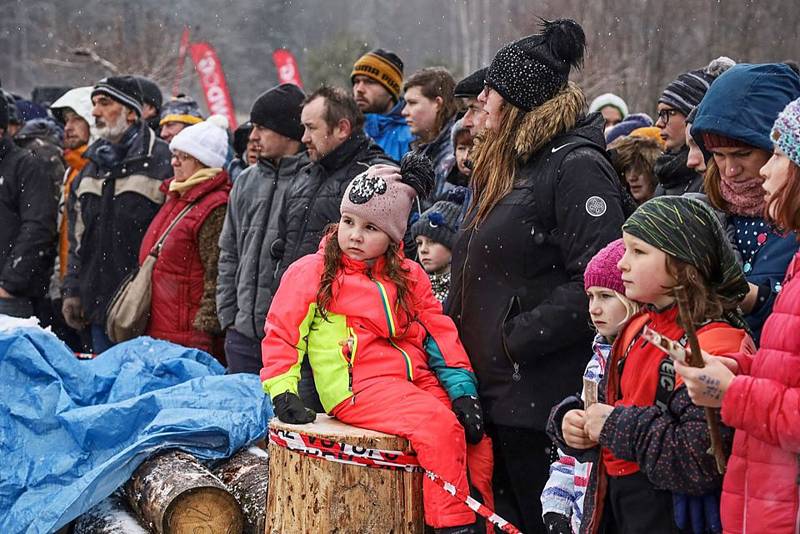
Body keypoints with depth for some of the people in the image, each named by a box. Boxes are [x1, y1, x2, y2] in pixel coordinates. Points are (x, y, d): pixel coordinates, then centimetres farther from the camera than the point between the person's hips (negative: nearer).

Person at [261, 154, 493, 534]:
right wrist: (282, 392, -8)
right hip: (358, 388, -6)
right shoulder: (312, 272, 3)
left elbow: (439, 332, 11)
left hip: (416, 380, 6)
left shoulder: (409, 277, 16)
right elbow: (281, 333, 3)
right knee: (439, 427, -27)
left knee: (477, 437, -14)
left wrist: (462, 389, 0)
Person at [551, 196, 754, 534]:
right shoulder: (638, 328, 9)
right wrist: (571, 421, -2)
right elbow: (610, 404, 21)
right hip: (615, 506, 8)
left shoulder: (716, 343, -19)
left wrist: (617, 426, -21)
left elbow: (702, 463, -28)